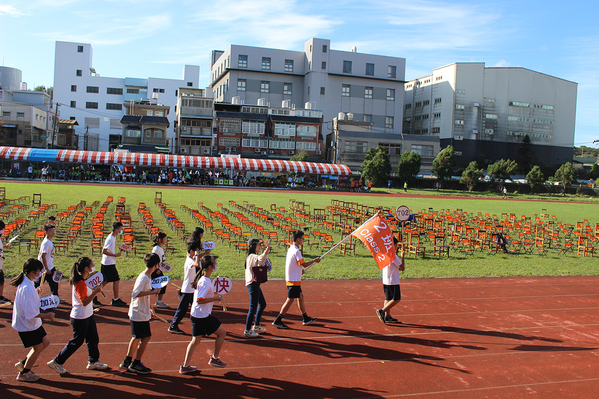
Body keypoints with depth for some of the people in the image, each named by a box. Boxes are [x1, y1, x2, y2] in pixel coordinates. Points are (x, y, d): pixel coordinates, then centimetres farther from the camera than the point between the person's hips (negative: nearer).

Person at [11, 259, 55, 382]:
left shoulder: (26, 283, 2)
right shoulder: (27, 289, -29)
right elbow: (30, 313, -28)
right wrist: (46, 316, -18)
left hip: (33, 323, 10)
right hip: (28, 325, -10)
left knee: (45, 341, 17)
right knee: (38, 347, 5)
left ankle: (23, 364, 27)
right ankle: (23, 374, 22)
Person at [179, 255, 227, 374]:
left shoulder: (202, 278, 8)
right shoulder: (205, 282, -22)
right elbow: (199, 300, -26)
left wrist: (213, 292, 18)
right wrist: (215, 298, -21)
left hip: (196, 315, 9)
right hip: (203, 316, -9)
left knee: (196, 339, 14)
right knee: (222, 333, 5)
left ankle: (185, 366, 16)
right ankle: (214, 359, 16)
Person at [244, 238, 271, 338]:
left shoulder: (253, 257, 16)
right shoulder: (253, 256, -16)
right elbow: (261, 258, -37)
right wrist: (267, 248, -49)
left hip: (255, 284, 11)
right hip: (253, 284, -11)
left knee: (262, 304, 20)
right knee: (253, 307, -6)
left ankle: (256, 325, 32)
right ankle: (247, 331, 0)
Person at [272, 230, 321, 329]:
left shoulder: (290, 249, 9)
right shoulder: (296, 251, -20)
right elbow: (304, 264, -18)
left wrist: (300, 270, 16)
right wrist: (315, 261, -6)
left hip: (290, 279, 10)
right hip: (294, 280, -10)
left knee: (300, 297, 17)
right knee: (290, 300, -4)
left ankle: (306, 318, 27)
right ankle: (277, 321, 1)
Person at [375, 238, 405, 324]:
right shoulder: (393, 256, -18)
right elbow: (403, 267, -13)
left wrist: (398, 268, 14)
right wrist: (403, 257, -4)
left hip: (385, 281, 9)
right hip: (393, 281, -8)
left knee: (388, 299, 13)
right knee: (396, 299, -1)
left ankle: (387, 316, 16)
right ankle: (382, 311, -10)